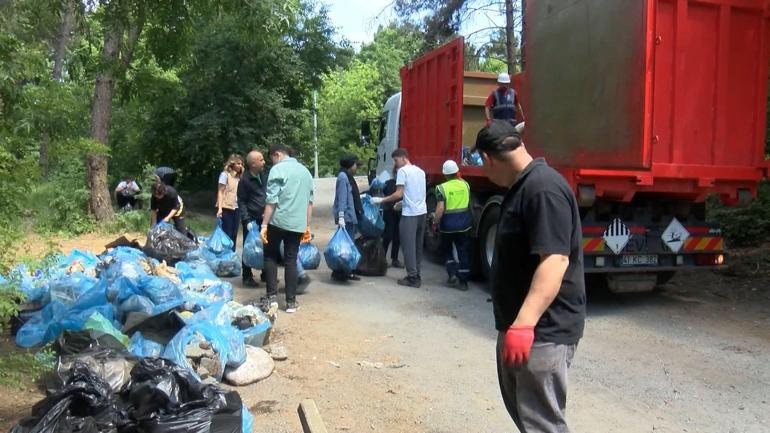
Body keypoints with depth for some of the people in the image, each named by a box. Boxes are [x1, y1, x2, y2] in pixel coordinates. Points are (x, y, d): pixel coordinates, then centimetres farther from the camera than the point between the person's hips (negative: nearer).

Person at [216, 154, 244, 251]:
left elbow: (239, 193, 9)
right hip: (226, 208, -6)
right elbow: (220, 192, -8)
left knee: (234, 235, 9)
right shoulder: (225, 174, -5)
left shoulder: (238, 176, 11)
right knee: (226, 234, -1)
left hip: (236, 209, 6)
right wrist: (219, 208, -16)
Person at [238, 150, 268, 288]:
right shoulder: (245, 180, -11)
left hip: (264, 218, 5)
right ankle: (247, 277, 12)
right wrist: (247, 220, -17)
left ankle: (265, 274, 22)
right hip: (252, 219, -5)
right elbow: (241, 202, -9)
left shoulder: (264, 175, 6)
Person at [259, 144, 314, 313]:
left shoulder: (278, 169, -5)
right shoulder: (305, 171, 15)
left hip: (278, 221, -5)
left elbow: (271, 200, -12)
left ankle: (272, 296, 4)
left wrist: (264, 225, -12)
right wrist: (307, 226, 18)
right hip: (297, 224, 5)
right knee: (291, 260, 9)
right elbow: (309, 201, 15)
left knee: (270, 256, 11)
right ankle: (291, 301, 8)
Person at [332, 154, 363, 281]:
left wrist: (363, 197, 35)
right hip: (346, 217, -10)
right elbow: (342, 198, -20)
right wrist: (341, 216, -25)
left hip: (351, 216, 10)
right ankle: (339, 273, -2)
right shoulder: (343, 177, -12)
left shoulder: (348, 177, 16)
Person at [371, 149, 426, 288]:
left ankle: (412, 278, -1)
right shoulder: (420, 171, 16)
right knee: (418, 246, 14)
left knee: (409, 246, -2)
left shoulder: (403, 171, -8)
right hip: (422, 212, 8)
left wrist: (381, 200, -8)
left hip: (410, 214, -8)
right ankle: (417, 276, 18)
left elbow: (398, 194, -14)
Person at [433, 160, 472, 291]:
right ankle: (463, 281, 10)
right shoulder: (465, 184, 0)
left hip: (448, 224, -3)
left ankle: (452, 274, 5)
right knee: (463, 252, 9)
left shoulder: (442, 188, -14)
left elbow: (440, 209, -19)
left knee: (447, 250, 18)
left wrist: (435, 223, -7)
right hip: (464, 224, 3)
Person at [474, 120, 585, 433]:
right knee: (519, 404, 24)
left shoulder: (543, 189, -21)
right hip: (520, 323, 11)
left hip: (543, 330, -11)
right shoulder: (522, 187, 13)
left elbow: (555, 260, -30)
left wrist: (523, 324, -36)